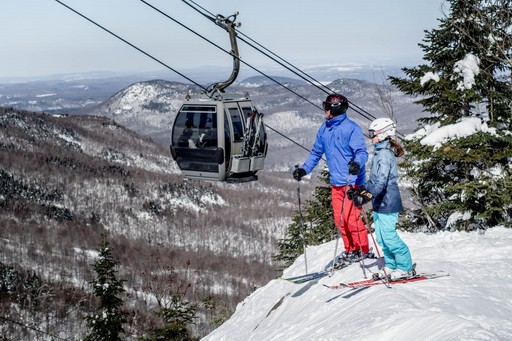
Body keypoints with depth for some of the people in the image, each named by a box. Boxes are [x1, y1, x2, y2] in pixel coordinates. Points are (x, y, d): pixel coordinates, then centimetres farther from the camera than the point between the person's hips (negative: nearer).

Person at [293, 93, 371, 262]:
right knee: (339, 218, 8)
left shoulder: (351, 128, -11)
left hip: (352, 180, -7)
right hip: (336, 182, 7)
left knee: (351, 216, -8)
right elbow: (316, 152, 20)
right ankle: (350, 250, 20)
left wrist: (357, 163, -37)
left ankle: (363, 250, 6)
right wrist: (304, 169, 11)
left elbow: (361, 152, -16)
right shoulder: (324, 128, 11)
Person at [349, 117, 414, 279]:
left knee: (389, 237, -5)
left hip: (387, 203, -10)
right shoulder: (380, 152, 14)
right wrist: (360, 191, 13)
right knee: (382, 238, 13)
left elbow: (381, 181, -27)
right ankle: (391, 266, 23)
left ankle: (405, 268, 4)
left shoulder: (385, 154, -17)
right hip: (380, 203, 10)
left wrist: (366, 196, -33)